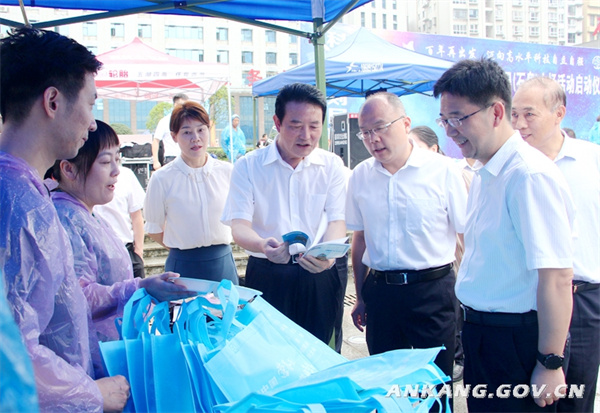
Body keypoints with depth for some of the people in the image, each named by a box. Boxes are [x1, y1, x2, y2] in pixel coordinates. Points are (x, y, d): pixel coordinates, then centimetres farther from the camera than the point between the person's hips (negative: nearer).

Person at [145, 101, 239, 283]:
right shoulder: (162, 179, -8)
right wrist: (182, 248, -1)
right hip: (184, 267, -2)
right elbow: (154, 230, 1)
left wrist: (217, 246, 3)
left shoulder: (227, 172, -2)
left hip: (223, 263, 2)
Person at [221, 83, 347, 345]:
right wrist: (263, 245, -31)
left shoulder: (332, 165, 3)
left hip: (319, 277, 1)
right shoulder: (248, 167, -2)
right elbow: (239, 226, -9)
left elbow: (337, 220, -4)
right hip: (267, 277, -1)